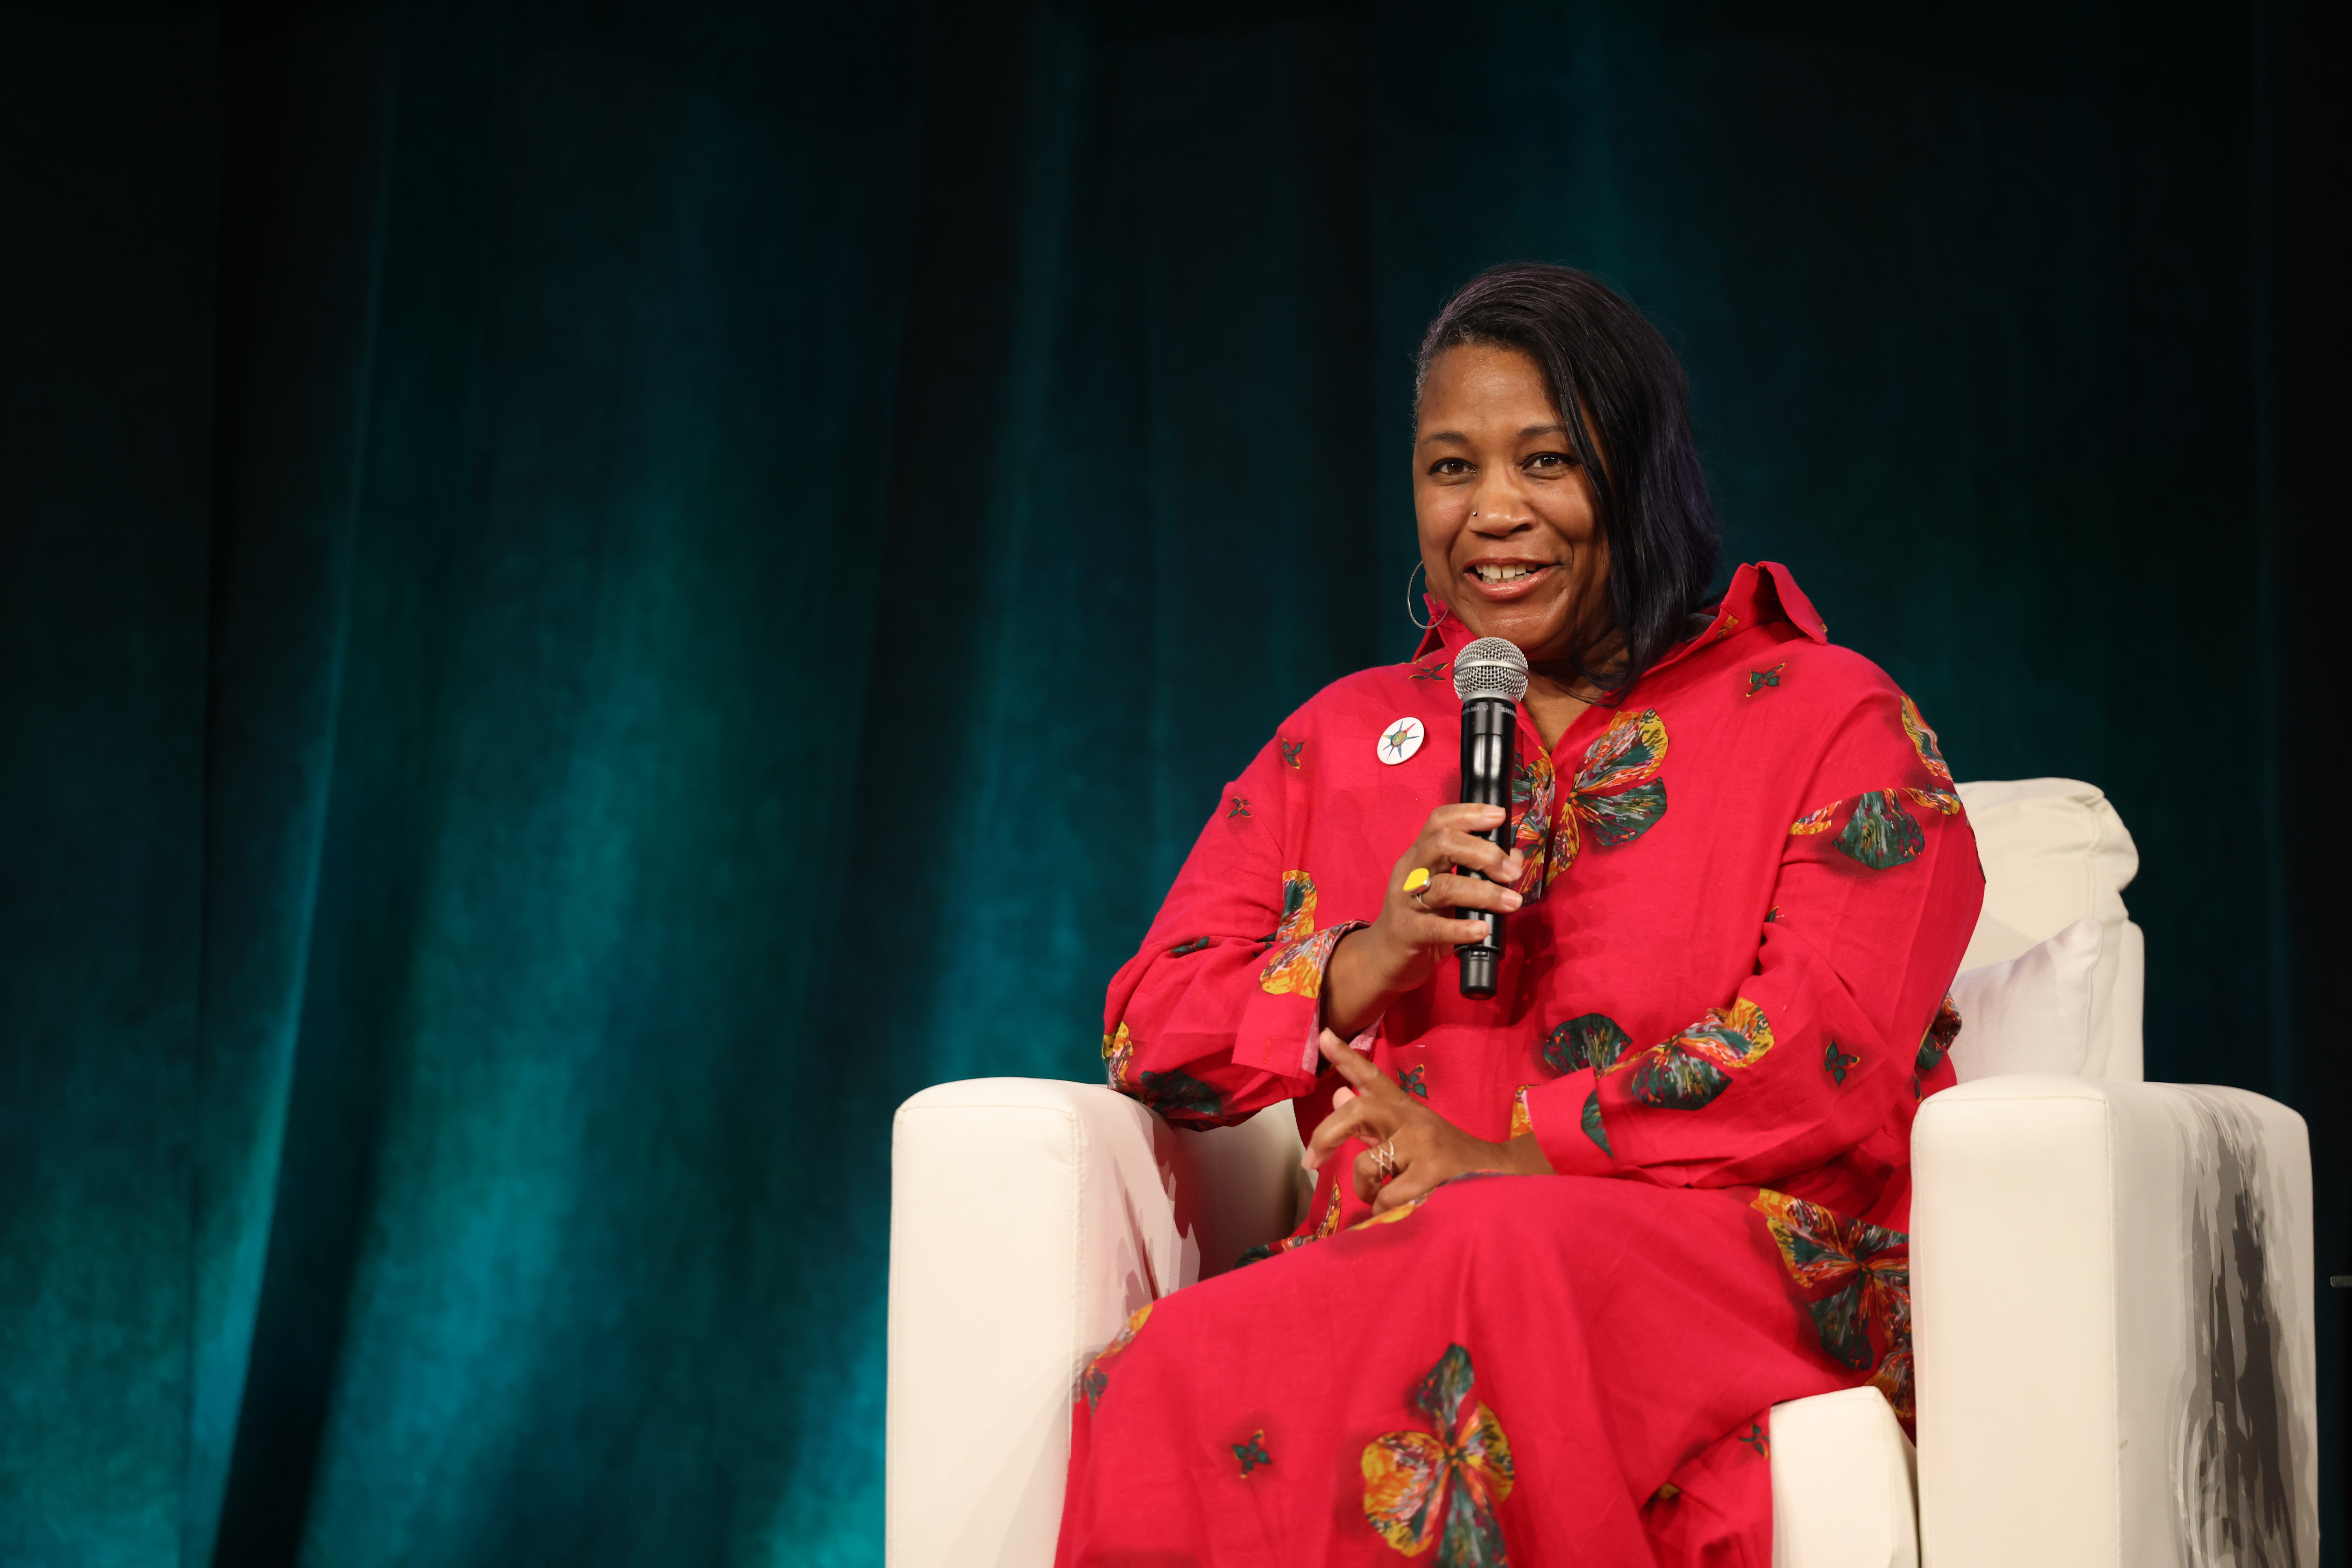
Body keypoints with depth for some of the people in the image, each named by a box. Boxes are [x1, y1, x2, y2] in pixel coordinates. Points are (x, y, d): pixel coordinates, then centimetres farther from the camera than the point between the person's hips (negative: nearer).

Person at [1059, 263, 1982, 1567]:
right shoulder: (1342, 740, 26)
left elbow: (1834, 1050, -4)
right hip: (1381, 1275, 3)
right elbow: (1149, 1038, 18)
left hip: (1745, 1275, -2)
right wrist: (1366, 961, -2)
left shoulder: (1825, 716, 12)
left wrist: (1508, 1160, -13)